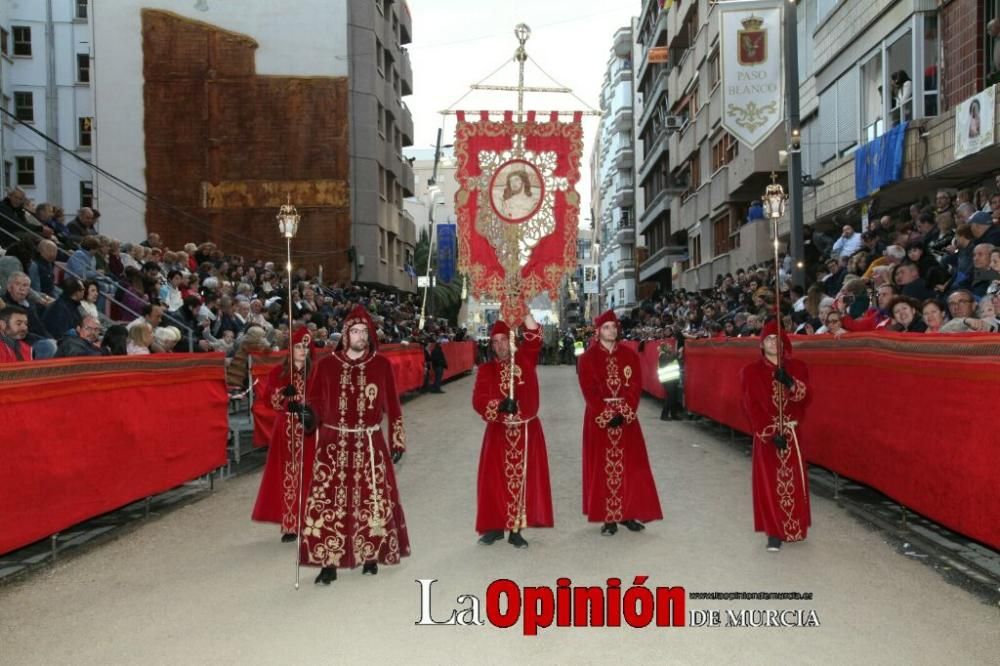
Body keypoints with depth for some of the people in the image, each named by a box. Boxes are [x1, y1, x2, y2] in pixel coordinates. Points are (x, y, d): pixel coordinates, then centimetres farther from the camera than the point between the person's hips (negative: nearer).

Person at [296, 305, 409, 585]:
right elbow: (316, 402, 1)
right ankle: (329, 563, 9)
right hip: (333, 443, 0)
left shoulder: (381, 365, 1)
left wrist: (397, 440, 6)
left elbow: (392, 405, 6)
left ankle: (371, 556, 25)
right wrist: (306, 412, -22)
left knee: (373, 501, 5)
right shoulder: (326, 365, 0)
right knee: (328, 503, -4)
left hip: (370, 444, 1)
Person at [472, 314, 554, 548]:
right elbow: (478, 400, -9)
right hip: (499, 432, 0)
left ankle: (516, 530, 15)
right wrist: (498, 405, -27)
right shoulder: (486, 369, 1)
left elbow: (534, 335, -13)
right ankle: (496, 527, 18)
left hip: (527, 430, 0)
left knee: (523, 479, 4)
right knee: (496, 479, 4)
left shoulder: (524, 359, 2)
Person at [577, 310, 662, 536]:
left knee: (630, 466, 4)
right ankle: (608, 518, 6)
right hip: (599, 419, -2)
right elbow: (589, 391, -8)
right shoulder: (587, 358, -2)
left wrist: (623, 414, -13)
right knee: (603, 468, 0)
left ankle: (628, 514, 15)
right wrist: (608, 415, -16)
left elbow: (636, 387, -1)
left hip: (627, 418, 3)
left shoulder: (629, 355, 5)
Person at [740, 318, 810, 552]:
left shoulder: (797, 367, 6)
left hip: (792, 433, 2)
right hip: (765, 435, -2)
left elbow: (804, 396, -7)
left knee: (793, 481, 6)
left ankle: (792, 527, 23)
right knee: (770, 483, -2)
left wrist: (790, 382, -26)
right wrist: (772, 432, -17)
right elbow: (752, 407, -10)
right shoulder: (751, 372, -3)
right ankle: (775, 532, 4)